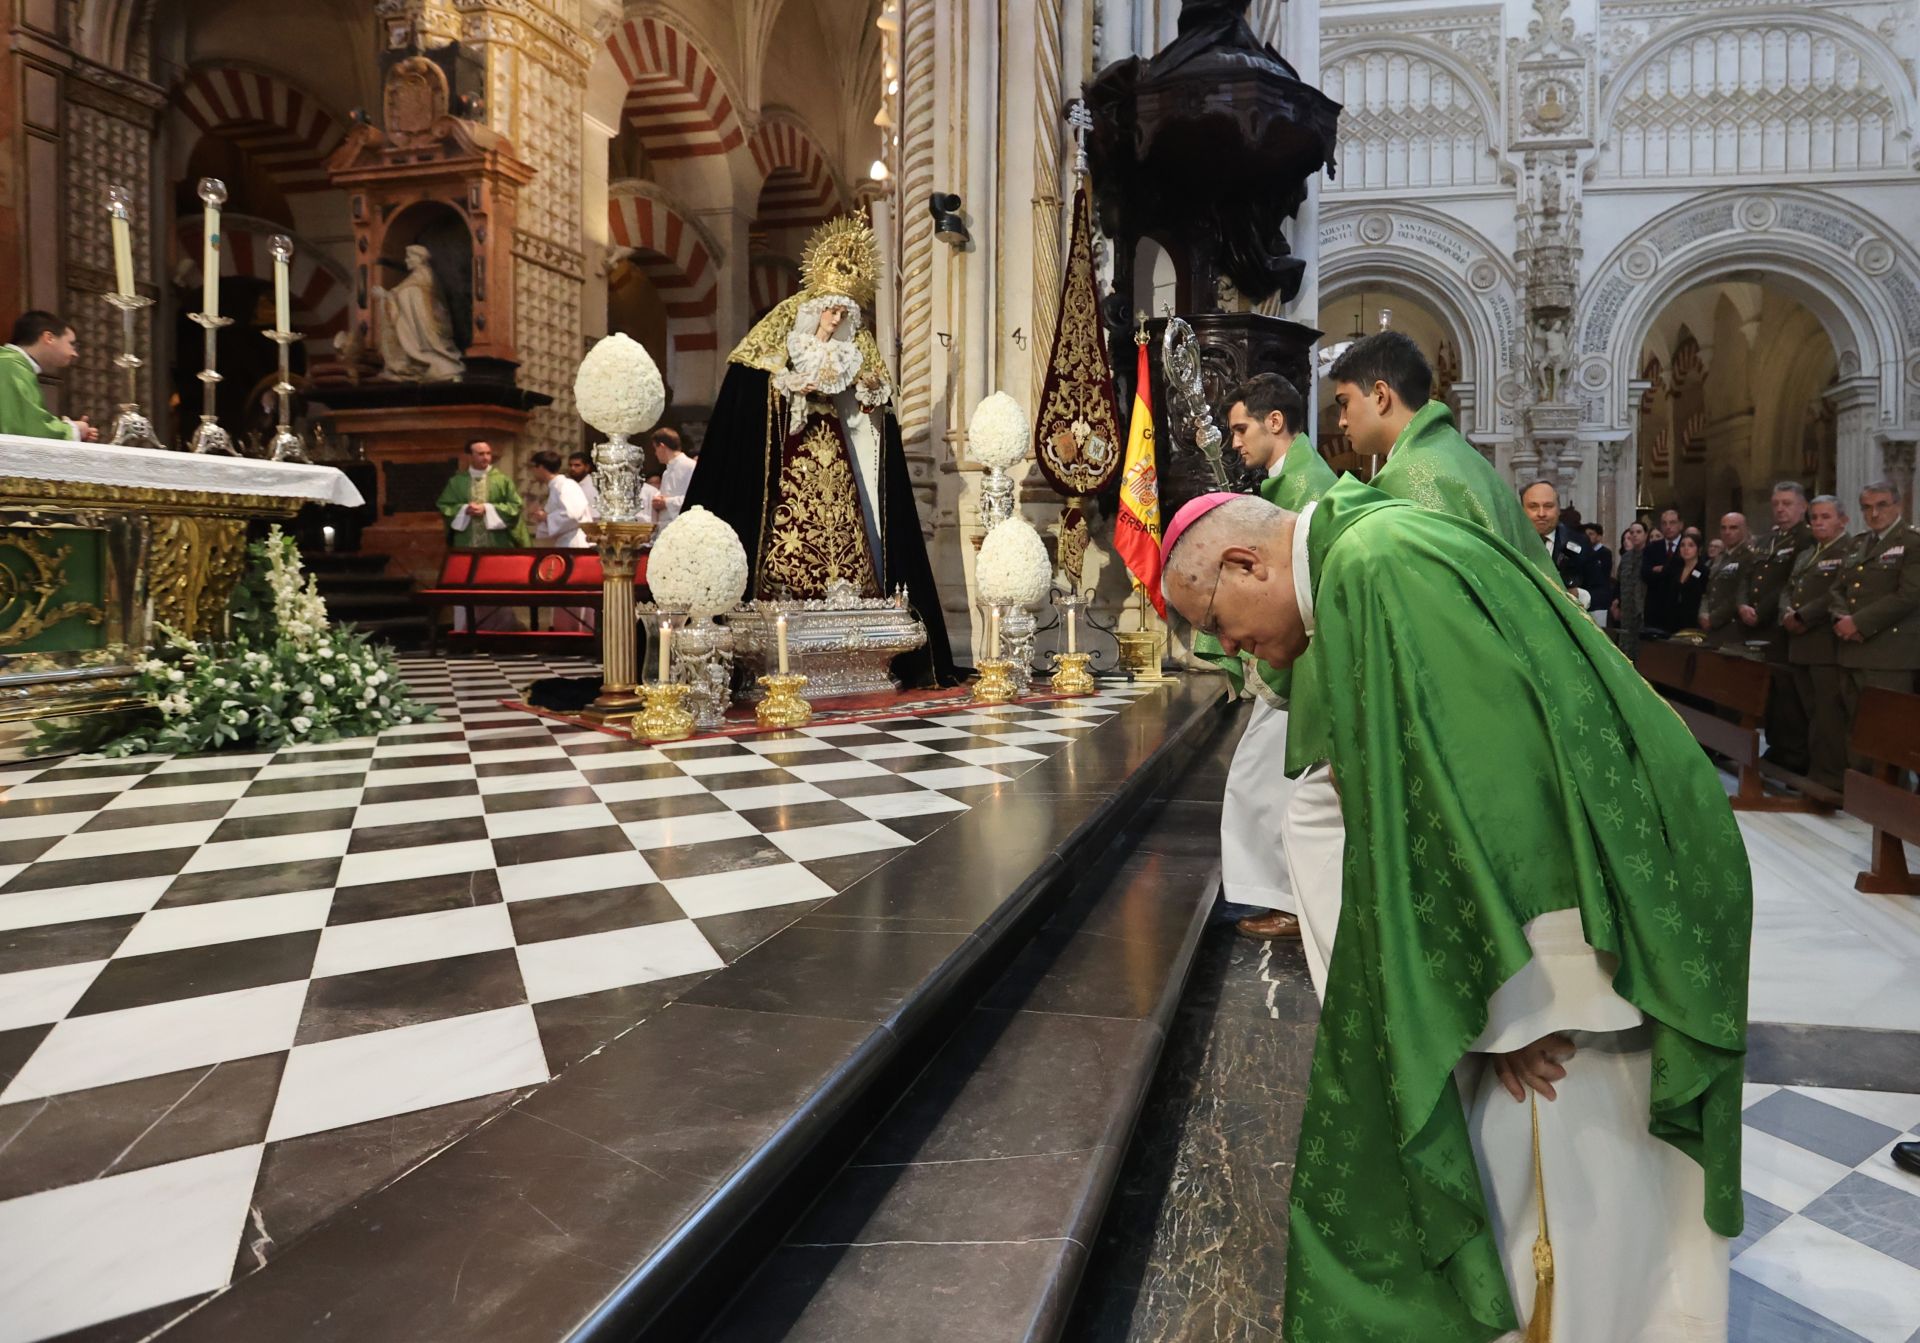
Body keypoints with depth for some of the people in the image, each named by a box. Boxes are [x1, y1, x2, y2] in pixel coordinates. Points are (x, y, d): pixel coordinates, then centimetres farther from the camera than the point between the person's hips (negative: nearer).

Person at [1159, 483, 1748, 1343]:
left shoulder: (1373, 567, -20)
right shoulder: (1369, 558, 12)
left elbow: (1463, 780, -25)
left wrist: (1503, 994, -20)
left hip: (1573, 925, -10)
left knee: (1572, 1172, 4)